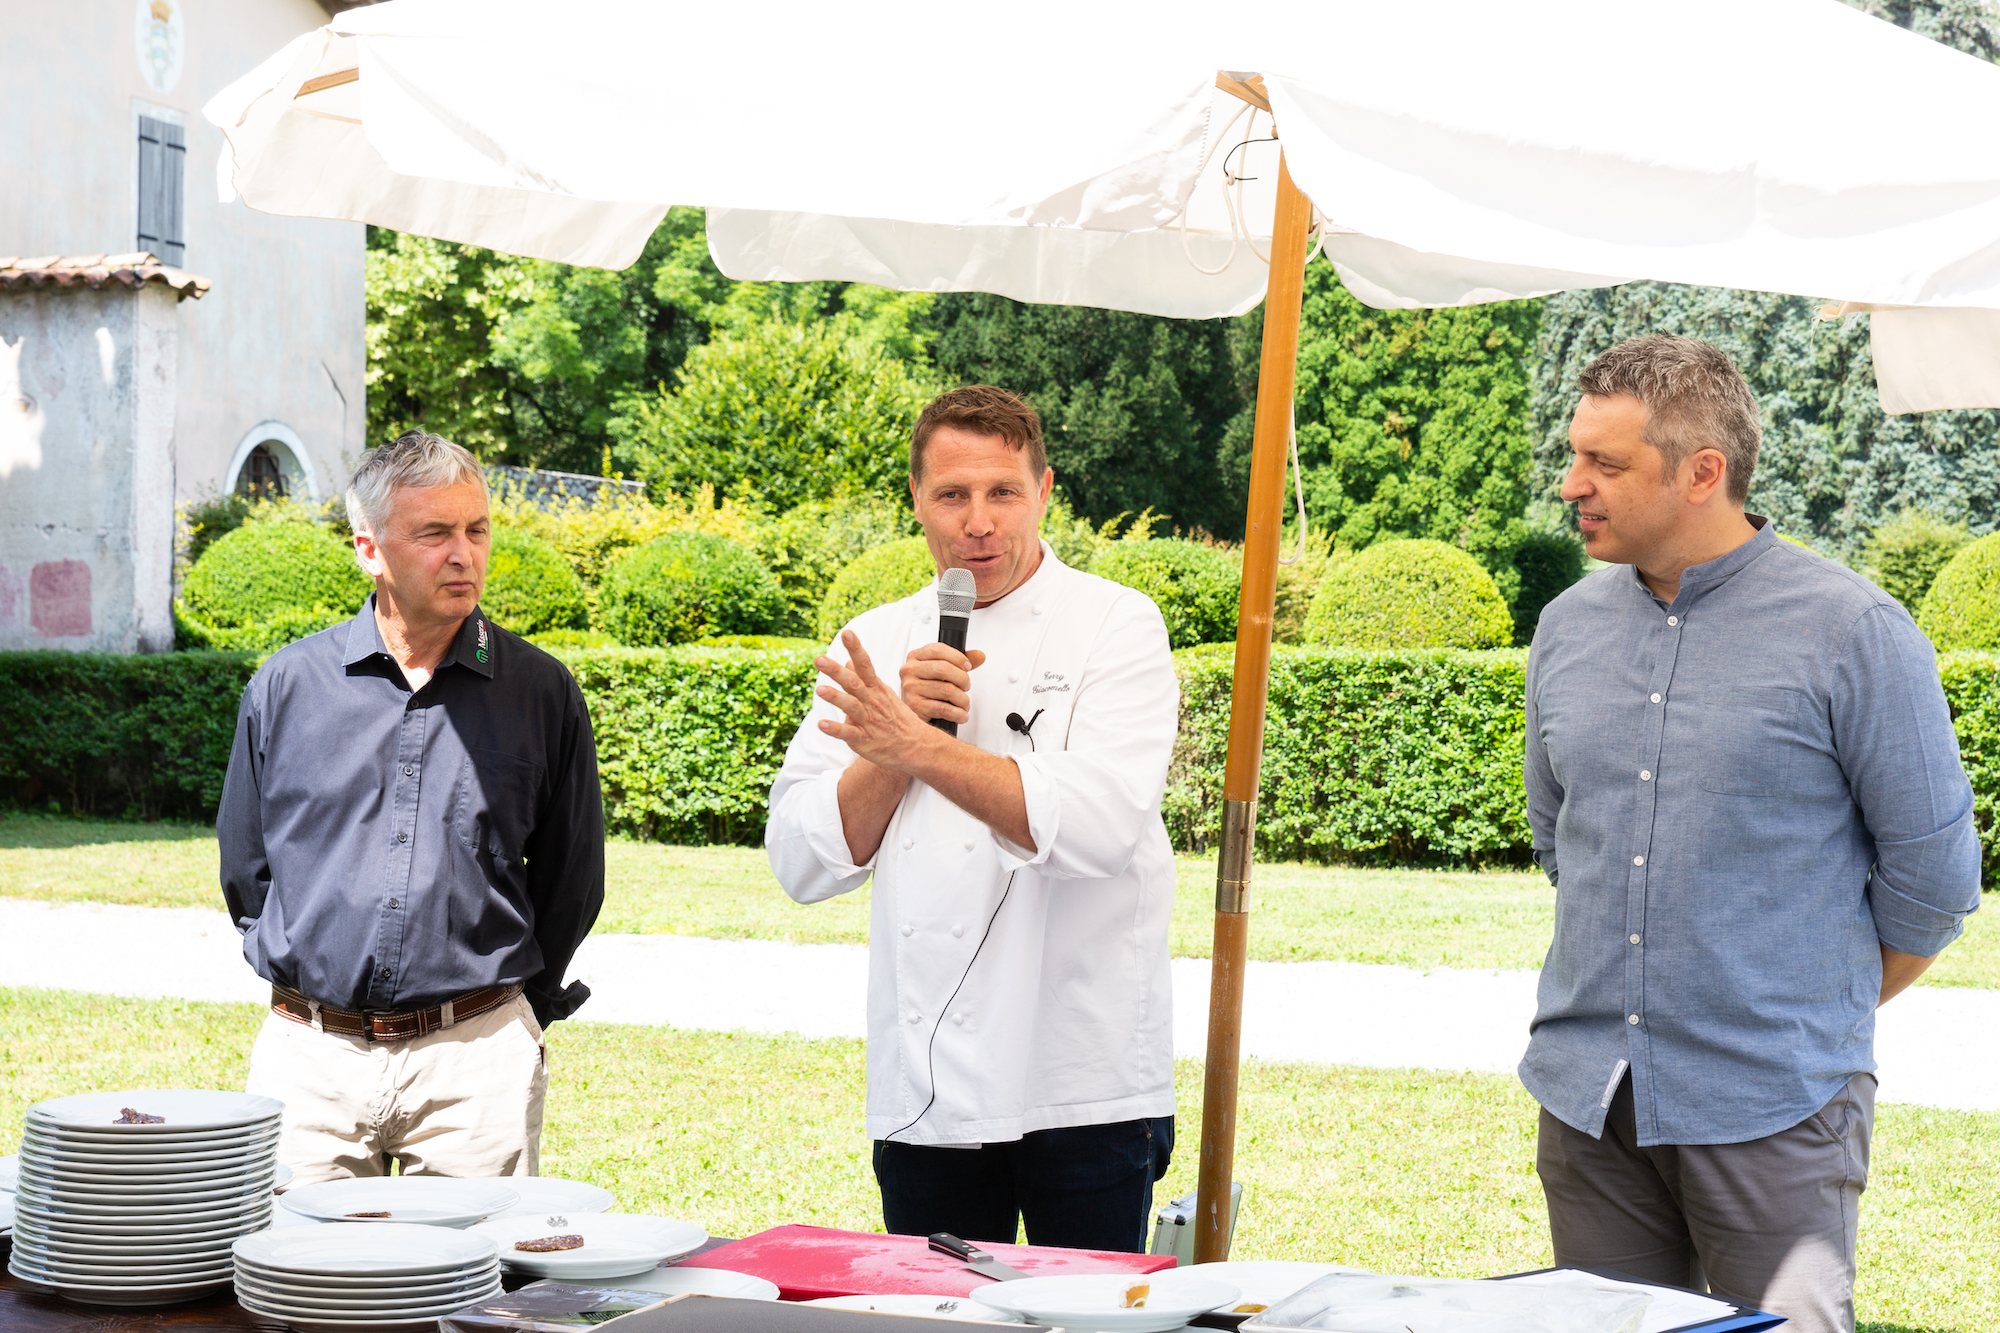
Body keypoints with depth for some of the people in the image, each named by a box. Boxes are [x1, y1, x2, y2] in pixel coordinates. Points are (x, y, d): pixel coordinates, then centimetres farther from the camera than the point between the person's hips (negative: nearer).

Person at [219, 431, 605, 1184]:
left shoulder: (540, 691, 3)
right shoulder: (286, 685, 5)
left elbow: (571, 875, 11)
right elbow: (244, 865, 14)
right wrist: (304, 973, 11)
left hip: (476, 1061, -1)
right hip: (310, 1057, 1)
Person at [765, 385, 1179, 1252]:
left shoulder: (1116, 625, -3)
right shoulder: (877, 645, 9)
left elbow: (1096, 824, -19)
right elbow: (804, 864, 3)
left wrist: (919, 748, -24)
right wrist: (903, 727, -9)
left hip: (1082, 1087, -4)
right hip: (923, 1089, 4)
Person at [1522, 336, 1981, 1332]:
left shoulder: (1852, 633, -8)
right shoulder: (1567, 628, 8)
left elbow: (1932, 871, -2)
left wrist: (1826, 1009, 9)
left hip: (1773, 1107, -5)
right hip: (1586, 1095, 5)